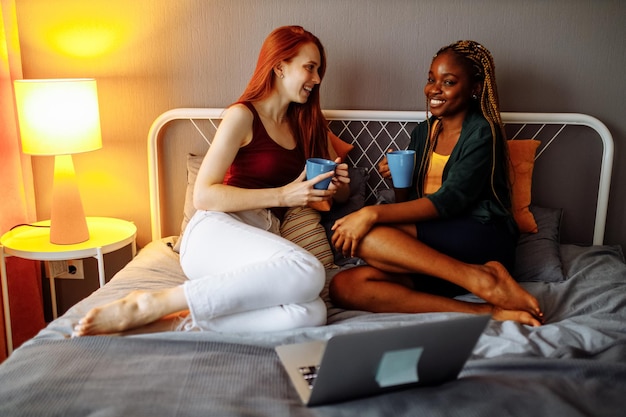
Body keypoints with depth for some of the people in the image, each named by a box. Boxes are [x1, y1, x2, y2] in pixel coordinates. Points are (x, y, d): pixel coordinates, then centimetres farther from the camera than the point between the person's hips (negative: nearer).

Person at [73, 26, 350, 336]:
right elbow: (203, 196, -6)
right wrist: (282, 196, -11)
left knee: (311, 313, -30)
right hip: (216, 232, -5)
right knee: (308, 272, -37)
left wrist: (339, 185, 6)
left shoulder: (305, 125, 22)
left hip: (261, 242, 5)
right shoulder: (243, 116, 2)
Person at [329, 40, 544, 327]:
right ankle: (487, 310, -28)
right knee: (344, 287, -21)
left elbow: (449, 201, -17)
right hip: (435, 250, 7)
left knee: (365, 237, -26)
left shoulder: (482, 132, -3)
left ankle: (482, 279, -25)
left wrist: (373, 214, -24)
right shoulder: (422, 132, 17)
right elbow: (408, 204, 17)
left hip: (483, 240, -6)